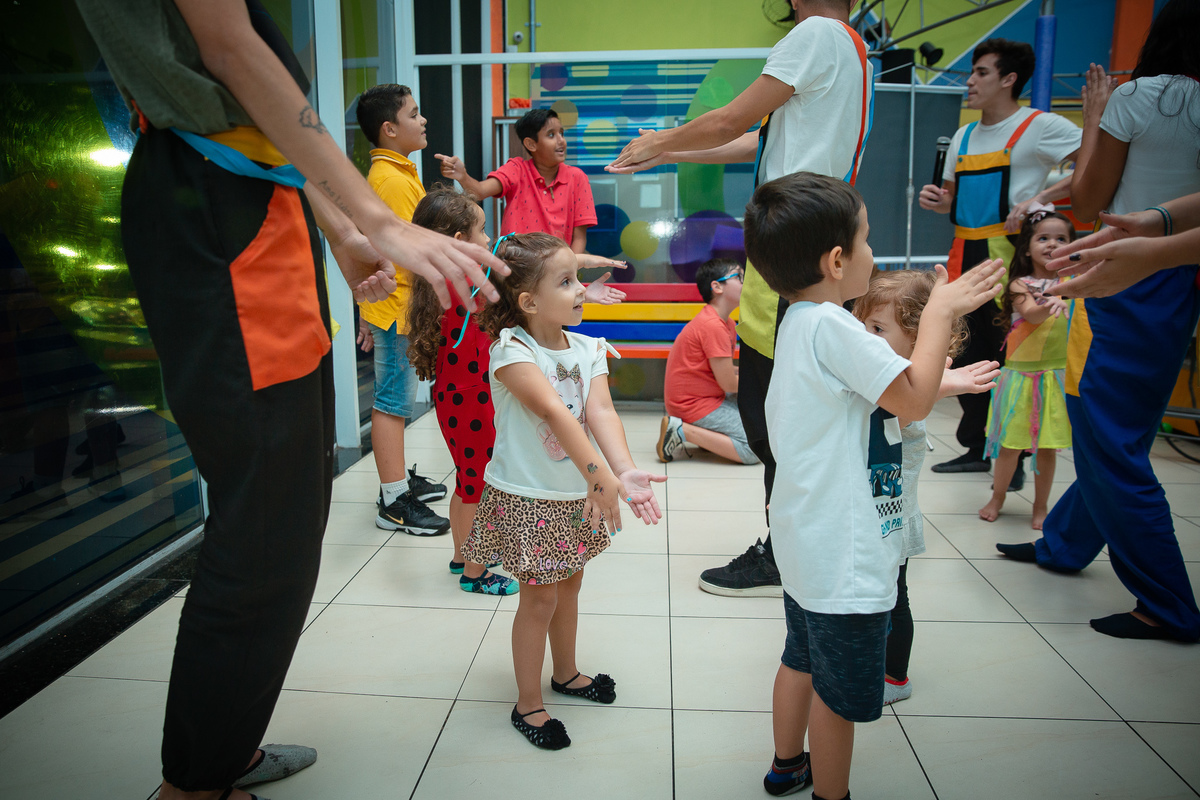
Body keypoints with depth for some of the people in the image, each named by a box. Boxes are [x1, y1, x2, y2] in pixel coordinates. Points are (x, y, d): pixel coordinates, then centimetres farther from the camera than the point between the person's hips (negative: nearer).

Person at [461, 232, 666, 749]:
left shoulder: (588, 349, -3)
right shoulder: (511, 349, -22)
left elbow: (600, 411, -18)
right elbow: (556, 413, -34)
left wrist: (625, 471, -35)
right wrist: (602, 477, -43)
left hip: (577, 493, 6)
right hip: (526, 498, -6)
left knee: (569, 584, 21)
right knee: (540, 597, 3)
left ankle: (565, 674, 44)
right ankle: (528, 705, 23)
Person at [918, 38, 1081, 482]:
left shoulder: (1039, 126, -5)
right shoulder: (964, 136, 17)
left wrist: (1041, 197, -20)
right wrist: (937, 200, 3)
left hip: (1009, 255, -7)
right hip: (965, 256, 7)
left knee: (1009, 355, -3)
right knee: (965, 354, 9)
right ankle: (976, 449, 23)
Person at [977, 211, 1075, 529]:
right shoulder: (1020, 285, -4)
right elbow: (1032, 315, -22)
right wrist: (1051, 305, -42)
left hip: (1058, 377, 2)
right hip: (1021, 375, -2)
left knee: (1047, 447, 7)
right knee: (1010, 444, 7)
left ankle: (1041, 507, 24)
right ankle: (997, 498, 27)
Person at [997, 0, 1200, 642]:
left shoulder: (1140, 97, -8)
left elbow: (1088, 200, -2)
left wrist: (1094, 118, 9)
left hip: (1127, 282, -7)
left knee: (1108, 441, -2)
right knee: (1115, 433, 18)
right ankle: (1063, 543, 36)